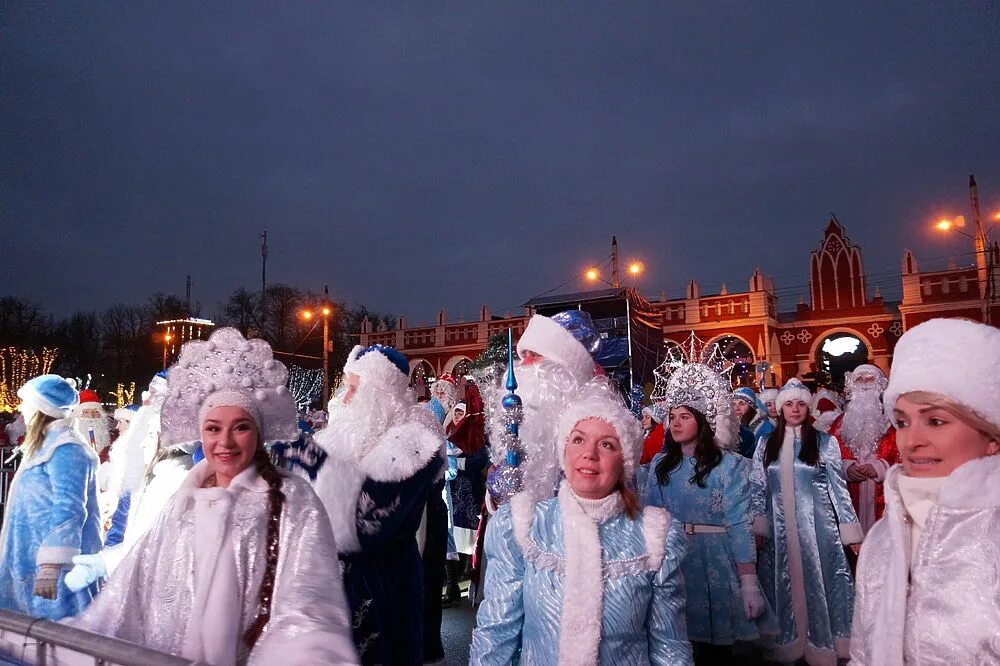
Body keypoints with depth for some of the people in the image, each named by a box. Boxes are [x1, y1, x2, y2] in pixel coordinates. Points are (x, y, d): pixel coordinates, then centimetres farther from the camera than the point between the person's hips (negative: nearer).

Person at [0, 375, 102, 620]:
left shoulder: (65, 449, -17)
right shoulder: (48, 444, 16)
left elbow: (68, 510, -24)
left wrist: (51, 564, -28)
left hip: (58, 564, -10)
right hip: (37, 561, 10)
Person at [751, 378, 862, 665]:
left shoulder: (825, 442, 0)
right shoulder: (766, 444, 5)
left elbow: (838, 487, 0)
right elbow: (758, 487, 5)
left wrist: (850, 529, -2)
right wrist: (758, 527, -1)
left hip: (816, 525, -2)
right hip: (779, 528, 2)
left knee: (817, 583, 4)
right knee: (784, 585, 10)